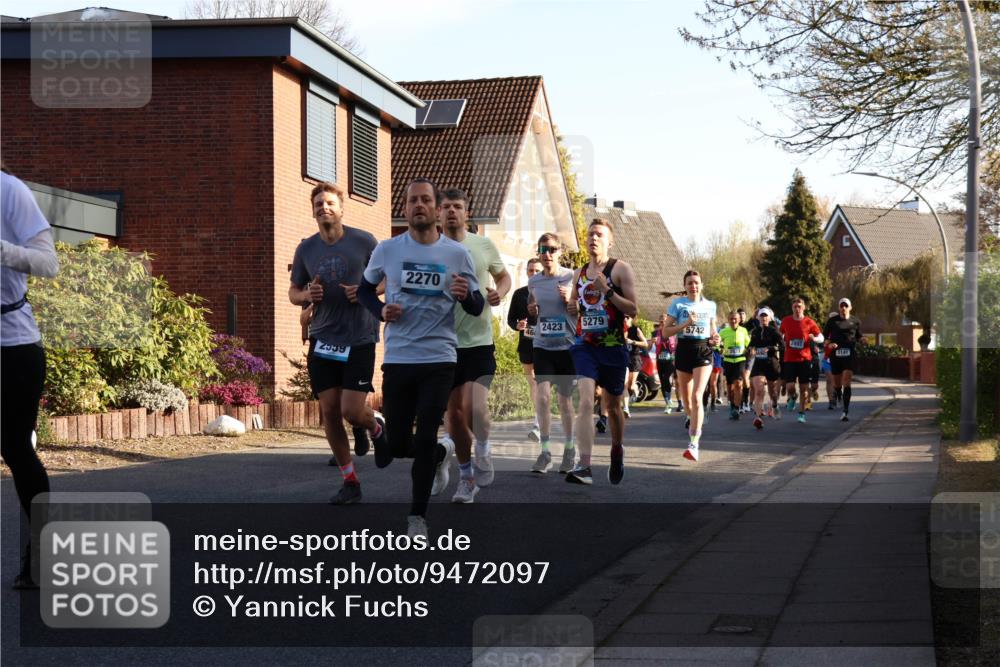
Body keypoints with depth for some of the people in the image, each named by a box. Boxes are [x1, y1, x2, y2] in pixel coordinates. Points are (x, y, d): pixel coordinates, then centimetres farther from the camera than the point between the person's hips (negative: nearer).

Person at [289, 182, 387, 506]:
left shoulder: (364, 242, -4)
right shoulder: (306, 248, 7)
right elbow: (293, 292, 16)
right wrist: (307, 295, -7)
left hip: (359, 339, -4)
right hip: (322, 340, 4)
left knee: (351, 411, -11)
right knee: (329, 411, 3)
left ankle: (376, 427, 27)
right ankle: (350, 482, 15)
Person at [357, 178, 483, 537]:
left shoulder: (457, 254, 0)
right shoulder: (387, 250, 2)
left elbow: (477, 308, 5)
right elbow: (365, 288, 16)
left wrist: (466, 295, -18)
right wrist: (380, 310, -5)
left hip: (439, 359, -1)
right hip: (397, 358, 2)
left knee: (426, 439, -6)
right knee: (395, 443, 6)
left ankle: (418, 515, 8)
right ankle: (439, 454, 40)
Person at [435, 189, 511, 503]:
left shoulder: (484, 246, 1)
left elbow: (504, 276, 16)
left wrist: (499, 293, -5)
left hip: (479, 342, -1)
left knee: (477, 409, -17)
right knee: (454, 413, 6)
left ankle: (482, 450, 15)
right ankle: (466, 475, 24)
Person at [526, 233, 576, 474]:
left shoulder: (571, 277, -4)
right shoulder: (533, 281, 6)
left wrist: (570, 300, -18)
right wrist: (531, 309, 0)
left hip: (567, 345, -2)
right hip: (542, 345, 2)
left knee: (565, 399, 8)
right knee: (543, 395, -12)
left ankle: (569, 448, 26)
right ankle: (545, 451, -4)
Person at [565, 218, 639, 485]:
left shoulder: (621, 269, -2)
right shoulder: (580, 273, 13)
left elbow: (632, 310, -9)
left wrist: (607, 290, -19)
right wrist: (573, 308, 3)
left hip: (612, 347, -2)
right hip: (584, 345, 2)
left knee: (612, 406, 13)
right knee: (585, 401, -17)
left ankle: (618, 451, 40)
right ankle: (584, 466, -25)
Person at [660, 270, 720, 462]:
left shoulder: (710, 305, 7)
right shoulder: (678, 304, 1)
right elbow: (665, 331, -2)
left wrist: (715, 337, 2)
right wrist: (685, 324, -15)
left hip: (704, 352, -1)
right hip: (683, 351, 1)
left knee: (696, 397, -17)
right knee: (686, 397, 13)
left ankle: (694, 443, -22)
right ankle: (692, 420, 47)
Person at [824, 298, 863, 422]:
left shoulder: (855, 321, 8)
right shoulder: (832, 321, 6)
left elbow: (858, 337, 18)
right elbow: (824, 336, 9)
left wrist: (861, 340, -5)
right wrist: (829, 344, -11)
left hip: (849, 355, -1)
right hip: (835, 355, 1)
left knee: (847, 383, -13)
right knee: (837, 384, 9)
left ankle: (845, 411, -15)